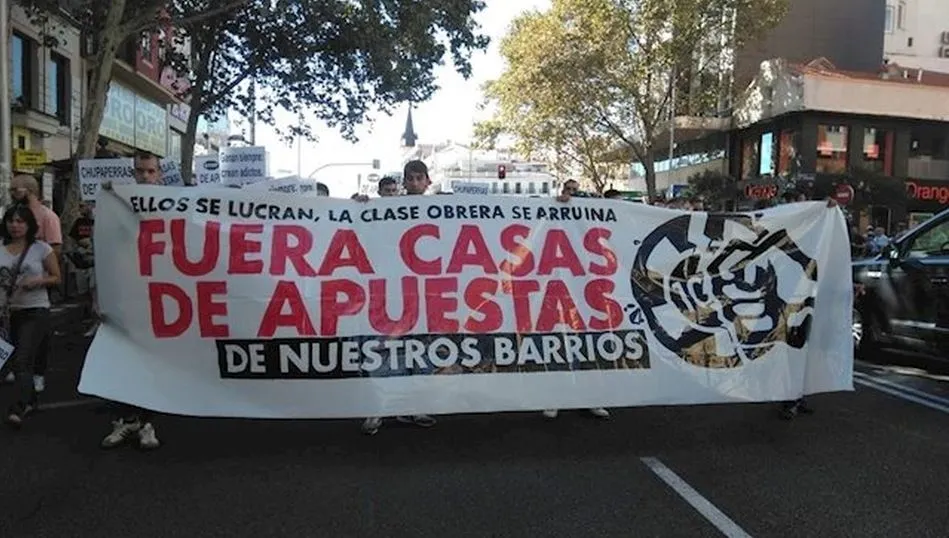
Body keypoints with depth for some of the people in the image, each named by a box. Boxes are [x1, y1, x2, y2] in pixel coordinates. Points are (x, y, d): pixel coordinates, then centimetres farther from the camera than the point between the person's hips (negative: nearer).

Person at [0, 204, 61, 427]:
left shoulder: (41, 248, -5)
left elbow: (57, 278, 1)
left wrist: (38, 280, -18)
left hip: (36, 312, -5)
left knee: (22, 361, -13)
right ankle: (30, 400, 31)